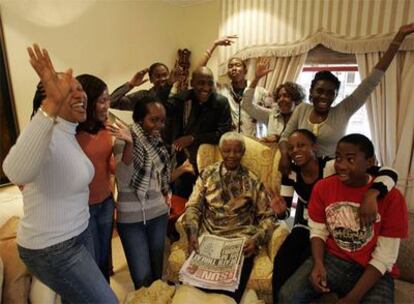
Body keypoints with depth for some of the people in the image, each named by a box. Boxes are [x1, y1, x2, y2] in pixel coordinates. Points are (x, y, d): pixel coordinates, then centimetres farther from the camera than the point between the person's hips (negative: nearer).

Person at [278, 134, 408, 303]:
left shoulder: (391, 197, -12)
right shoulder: (323, 187, -4)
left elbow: (384, 257, -11)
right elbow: (318, 231, 3)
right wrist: (318, 264, -16)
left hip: (373, 271, -1)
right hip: (331, 259, 1)